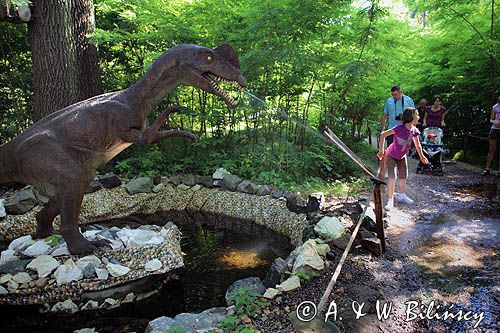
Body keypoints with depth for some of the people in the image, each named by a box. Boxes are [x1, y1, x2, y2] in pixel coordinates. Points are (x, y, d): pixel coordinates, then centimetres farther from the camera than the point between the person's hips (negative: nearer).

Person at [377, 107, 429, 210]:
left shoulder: (414, 130, -12)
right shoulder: (399, 128, -31)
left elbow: (417, 145, 5)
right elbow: (383, 135, -27)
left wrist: (421, 156, 15)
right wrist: (381, 150, -28)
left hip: (402, 156, 6)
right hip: (391, 156, -6)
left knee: (403, 176, 14)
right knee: (392, 177, -15)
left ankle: (401, 195, 35)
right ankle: (390, 200, -5)